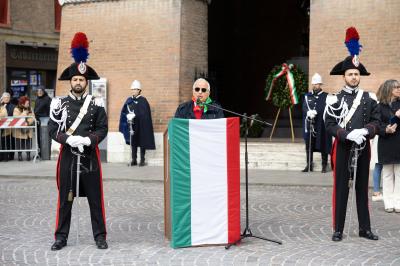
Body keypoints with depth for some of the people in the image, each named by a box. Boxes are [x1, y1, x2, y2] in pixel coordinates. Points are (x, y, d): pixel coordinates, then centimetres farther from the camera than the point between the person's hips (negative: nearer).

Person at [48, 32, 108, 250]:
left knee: (95, 198, 4)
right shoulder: (60, 104, 3)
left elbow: (103, 129, -2)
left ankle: (100, 236, 13)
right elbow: (52, 129, -2)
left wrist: (88, 140, -19)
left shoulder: (96, 104, 2)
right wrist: (68, 139, -19)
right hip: (68, 155, 0)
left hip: (90, 155, 0)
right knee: (65, 198, 6)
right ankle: (61, 237, 15)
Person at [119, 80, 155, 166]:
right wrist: (128, 116, -12)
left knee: (142, 142, 2)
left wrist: (134, 115, -20)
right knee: (133, 142, 7)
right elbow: (124, 111, 7)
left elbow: (144, 114, -11)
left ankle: (142, 160, 8)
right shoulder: (129, 100, 9)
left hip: (141, 126, -4)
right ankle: (134, 160, 14)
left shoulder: (143, 101, -5)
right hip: (131, 125, 4)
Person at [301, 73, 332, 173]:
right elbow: (304, 108, 1)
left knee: (323, 146, 1)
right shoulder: (307, 96, 12)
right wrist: (308, 112, -19)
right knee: (309, 146, 5)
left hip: (322, 126, -3)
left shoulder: (326, 96, 2)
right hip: (309, 125, 3)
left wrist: (315, 112, -19)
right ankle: (309, 165, 13)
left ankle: (324, 165, 9)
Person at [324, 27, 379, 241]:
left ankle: (364, 228, 19)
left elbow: (376, 121, 4)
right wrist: (349, 134, -21)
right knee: (341, 189, 2)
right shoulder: (335, 99, -3)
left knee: (362, 188, 10)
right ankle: (338, 230, 9)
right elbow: (329, 125, -9)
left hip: (363, 148, 3)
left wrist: (365, 131, -16)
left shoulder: (369, 98, 6)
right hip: (343, 149, -3)